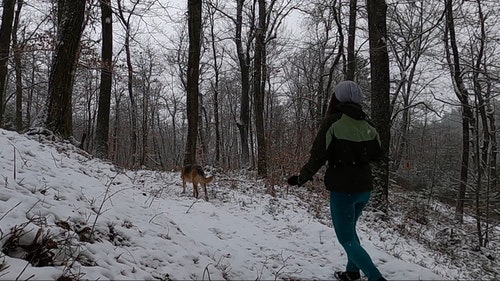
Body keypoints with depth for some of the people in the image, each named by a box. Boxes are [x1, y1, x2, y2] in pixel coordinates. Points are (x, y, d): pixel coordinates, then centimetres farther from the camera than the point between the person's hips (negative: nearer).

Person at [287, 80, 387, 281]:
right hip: (365, 188, 7)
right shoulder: (366, 125, 2)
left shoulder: (333, 122, -15)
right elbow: (377, 155, 10)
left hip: (342, 189, -6)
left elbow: (318, 155, -16)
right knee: (349, 229, 26)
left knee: (346, 238, 5)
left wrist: (301, 178, -3)